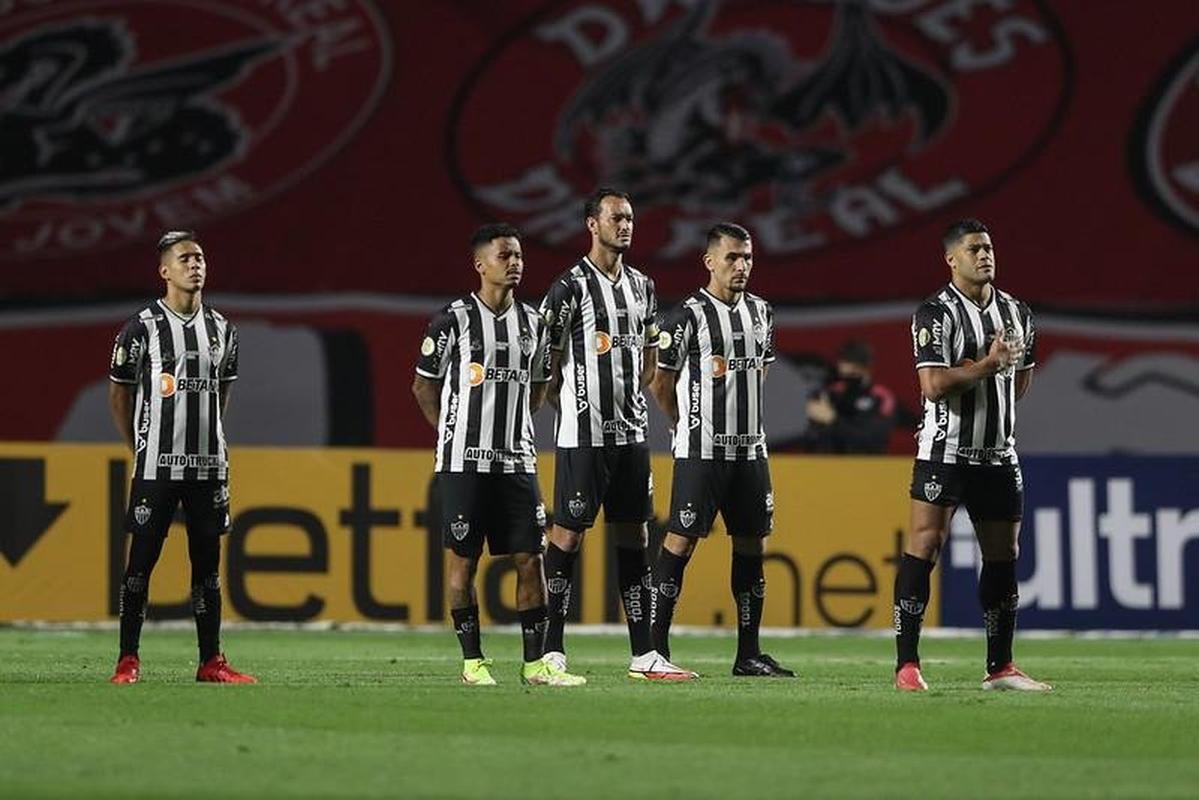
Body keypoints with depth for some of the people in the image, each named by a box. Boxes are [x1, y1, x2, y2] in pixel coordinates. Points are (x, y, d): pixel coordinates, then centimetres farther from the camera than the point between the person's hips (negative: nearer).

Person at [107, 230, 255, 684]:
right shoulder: (143, 327, -4)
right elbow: (119, 395, 2)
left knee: (207, 562, 6)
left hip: (208, 464, 4)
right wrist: (140, 452, 2)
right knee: (142, 559, -3)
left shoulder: (221, 330, 10)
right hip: (157, 466, -4)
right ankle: (128, 660, 1)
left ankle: (211, 662, 9)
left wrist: (214, 447, 14)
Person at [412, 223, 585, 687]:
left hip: (516, 461, 4)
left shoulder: (532, 323, 9)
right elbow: (424, 385, 3)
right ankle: (473, 662, 6)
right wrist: (454, 435, 3)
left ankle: (536, 663, 4)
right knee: (463, 560, 0)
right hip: (464, 461, -4)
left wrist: (514, 429, 12)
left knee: (530, 559, 0)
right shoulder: (455, 320, -6)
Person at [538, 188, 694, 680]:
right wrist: (574, 409, -1)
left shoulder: (642, 287, 13)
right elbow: (545, 363, -7)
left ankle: (643, 655, 9)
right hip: (584, 436, -7)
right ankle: (551, 653, 0)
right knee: (569, 533, -4)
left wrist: (631, 399, 14)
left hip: (631, 432, 7)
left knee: (633, 537, 7)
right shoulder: (571, 287, -9)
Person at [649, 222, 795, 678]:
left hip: (750, 448, 7)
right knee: (681, 542, -7)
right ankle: (655, 648, -4)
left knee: (751, 545, 6)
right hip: (701, 451, -7)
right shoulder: (687, 317, -9)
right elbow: (661, 385, -3)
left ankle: (748, 654, 11)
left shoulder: (761, 313, 11)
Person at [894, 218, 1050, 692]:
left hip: (998, 453, 6)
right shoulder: (935, 314, -9)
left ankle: (1000, 667, 15)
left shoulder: (1017, 313, 12)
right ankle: (906, 666, -10)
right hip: (944, 453, -6)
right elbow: (934, 386, -18)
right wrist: (988, 365, -17)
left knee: (1003, 557, 7)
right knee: (924, 549, -10)